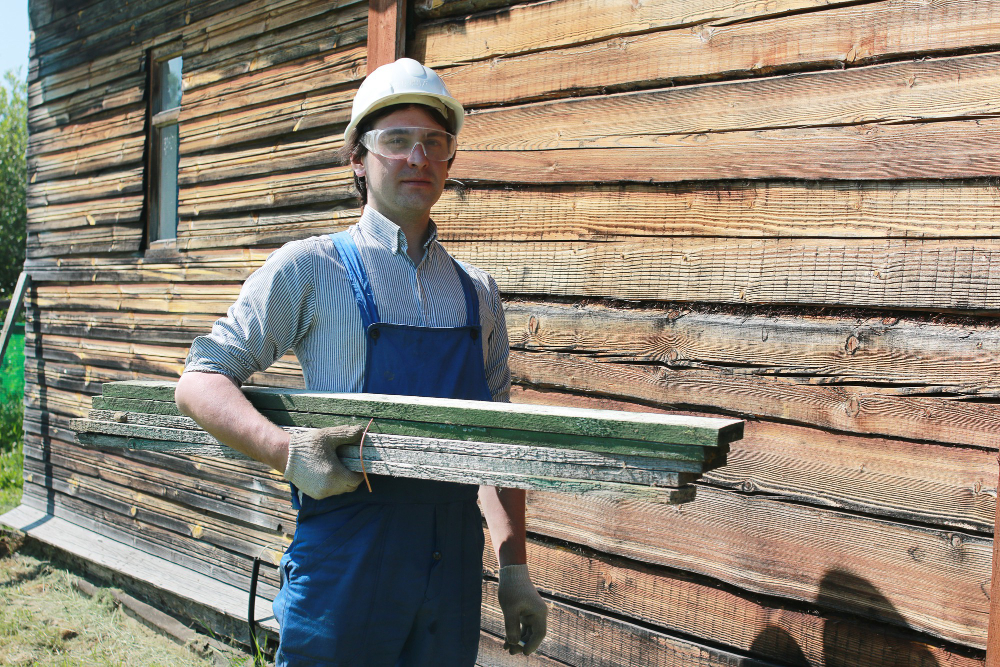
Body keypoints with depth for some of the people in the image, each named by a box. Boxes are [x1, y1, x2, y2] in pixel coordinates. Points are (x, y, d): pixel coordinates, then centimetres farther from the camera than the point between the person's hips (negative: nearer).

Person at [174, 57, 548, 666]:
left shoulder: (478, 294, 10)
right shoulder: (311, 268, -3)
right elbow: (199, 381, -4)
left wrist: (514, 567, 9)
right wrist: (286, 450, -22)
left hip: (455, 567, 4)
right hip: (346, 563, -4)